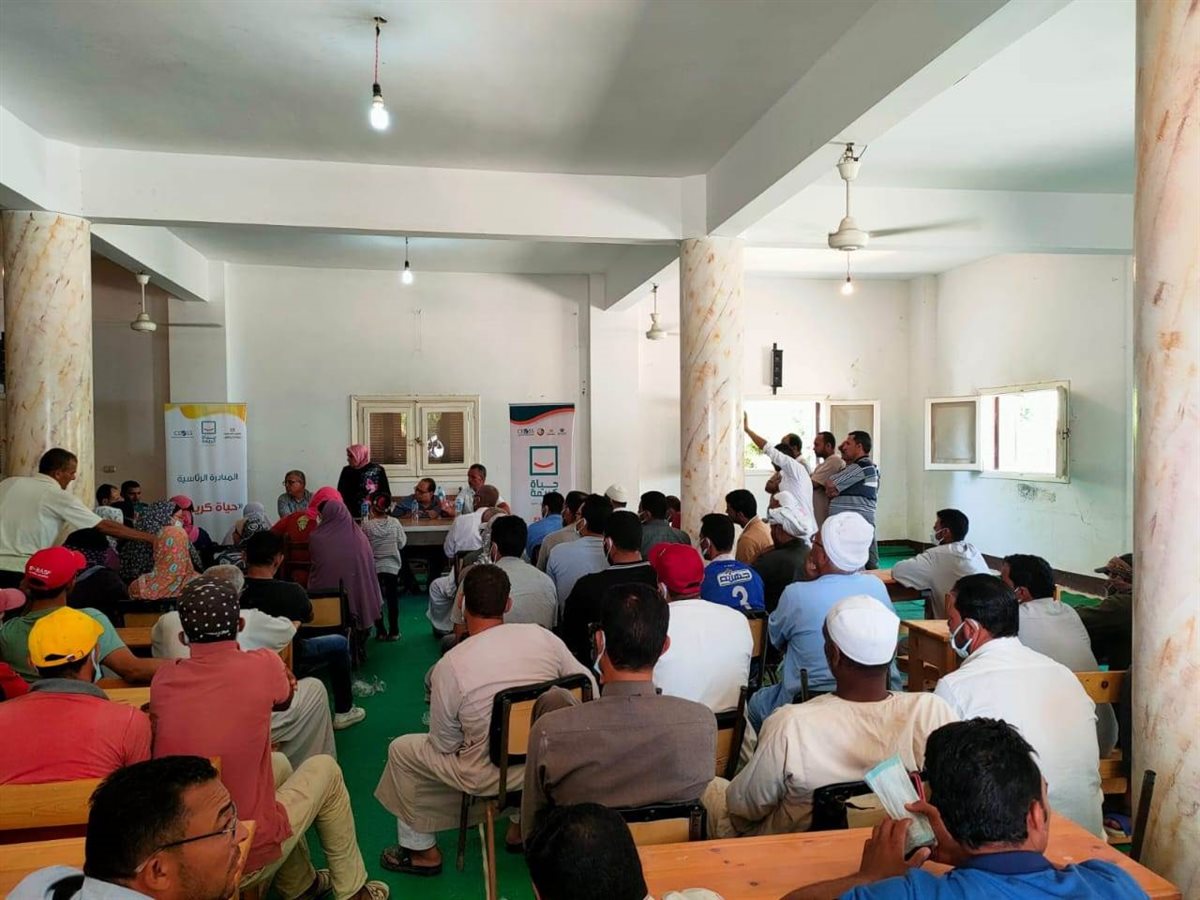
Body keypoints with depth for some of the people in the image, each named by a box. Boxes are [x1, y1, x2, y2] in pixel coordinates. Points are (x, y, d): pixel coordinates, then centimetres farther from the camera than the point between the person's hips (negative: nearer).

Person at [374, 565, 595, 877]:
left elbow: (445, 745, -9)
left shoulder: (449, 665, -20)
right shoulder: (542, 636, -12)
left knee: (401, 750, 18)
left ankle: (422, 851, 31)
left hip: (490, 775, -4)